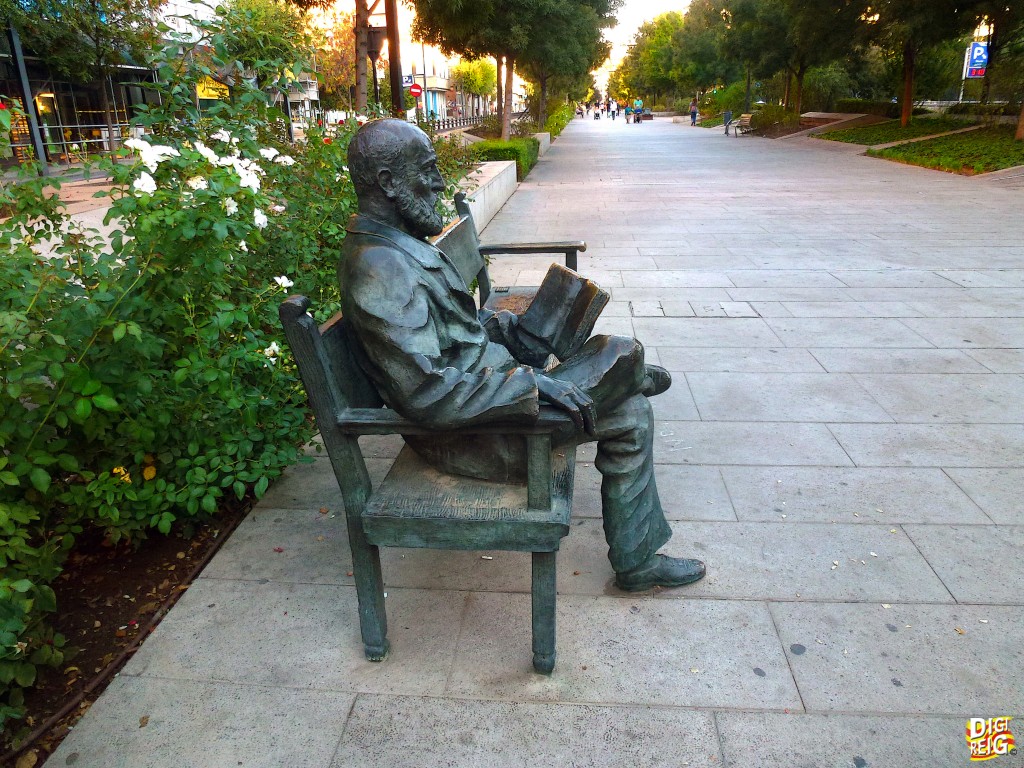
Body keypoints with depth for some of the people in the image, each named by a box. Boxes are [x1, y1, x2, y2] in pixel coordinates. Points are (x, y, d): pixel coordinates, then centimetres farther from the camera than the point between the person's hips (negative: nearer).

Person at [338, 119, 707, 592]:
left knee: (630, 414, 12)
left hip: (482, 384, 10)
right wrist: (533, 383, -26)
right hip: (464, 432, -10)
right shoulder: (379, 268, -27)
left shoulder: (393, 243, 7)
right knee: (620, 353, -4)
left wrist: (500, 326, 10)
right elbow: (427, 394, -32)